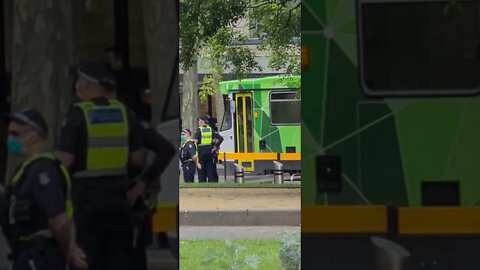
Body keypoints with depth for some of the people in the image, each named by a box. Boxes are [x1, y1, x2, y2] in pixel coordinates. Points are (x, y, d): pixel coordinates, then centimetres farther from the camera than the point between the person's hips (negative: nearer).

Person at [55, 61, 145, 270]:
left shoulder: (78, 114, -11)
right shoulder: (124, 112, 4)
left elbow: (64, 160, -16)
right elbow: (137, 159, 4)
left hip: (87, 196, -4)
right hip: (118, 197, 4)